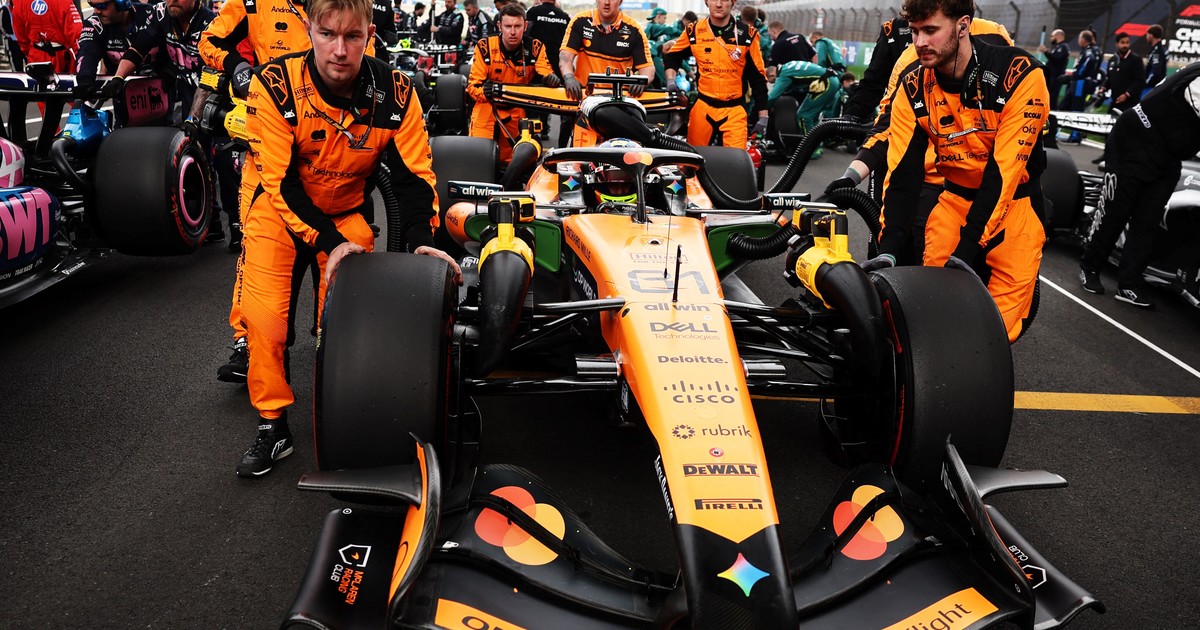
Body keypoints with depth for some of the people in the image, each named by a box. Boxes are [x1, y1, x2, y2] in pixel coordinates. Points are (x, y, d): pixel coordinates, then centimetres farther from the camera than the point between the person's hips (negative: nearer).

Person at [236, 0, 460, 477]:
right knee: (264, 315, -14)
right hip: (281, 208, -1)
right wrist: (328, 242, -32)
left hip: (348, 211, 1)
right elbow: (281, 181, -22)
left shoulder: (395, 92, -20)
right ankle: (273, 425, 7)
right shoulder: (275, 84, -25)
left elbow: (414, 173, -15)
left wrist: (422, 240, -30)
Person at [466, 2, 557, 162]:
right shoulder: (484, 47, -16)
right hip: (487, 108, -2)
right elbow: (472, 85, -14)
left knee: (511, 160, 13)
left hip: (517, 111, 2)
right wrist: (484, 92, -37)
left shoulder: (535, 48, -11)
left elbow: (546, 77, -12)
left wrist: (551, 78, -37)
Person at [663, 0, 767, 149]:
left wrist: (762, 116, -2)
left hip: (735, 110, -2)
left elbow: (758, 77, 1)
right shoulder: (694, 31, 2)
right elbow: (672, 56, 19)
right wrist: (670, 80, 0)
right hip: (702, 106, 2)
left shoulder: (747, 35, -2)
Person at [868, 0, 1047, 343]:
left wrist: (966, 249, -32)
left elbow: (1005, 169, -26)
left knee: (1001, 320, -8)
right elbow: (902, 170, -12)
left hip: (1014, 199, -3)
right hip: (957, 195, 4)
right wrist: (888, 248, -23)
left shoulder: (1020, 75, -22)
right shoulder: (913, 85, -9)